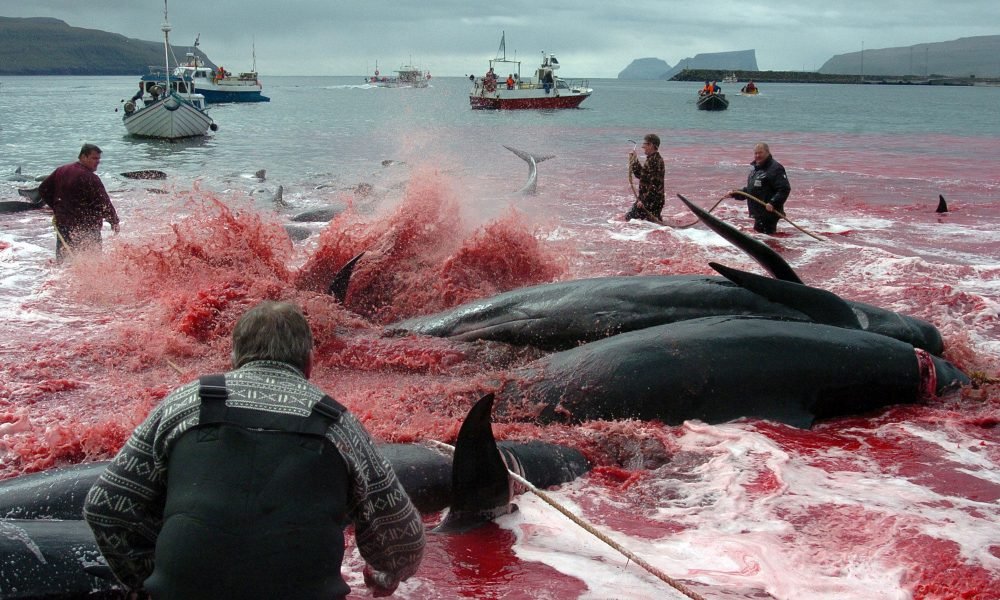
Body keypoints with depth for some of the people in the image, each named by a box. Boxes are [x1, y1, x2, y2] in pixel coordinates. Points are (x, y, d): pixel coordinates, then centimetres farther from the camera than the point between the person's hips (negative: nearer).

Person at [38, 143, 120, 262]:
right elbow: (104, 203, -18)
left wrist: (56, 208, 21)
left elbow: (43, 190, 16)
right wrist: (114, 222, -7)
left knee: (62, 260, 15)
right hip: (86, 228, -7)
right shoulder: (90, 178, -17)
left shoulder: (61, 171, 8)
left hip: (62, 225, 8)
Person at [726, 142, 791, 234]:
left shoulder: (775, 168, -12)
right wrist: (735, 194, 17)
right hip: (758, 214, 10)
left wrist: (773, 203, -31)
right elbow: (750, 190, 29)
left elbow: (784, 189, -20)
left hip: (769, 213, -10)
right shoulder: (755, 168, 18)